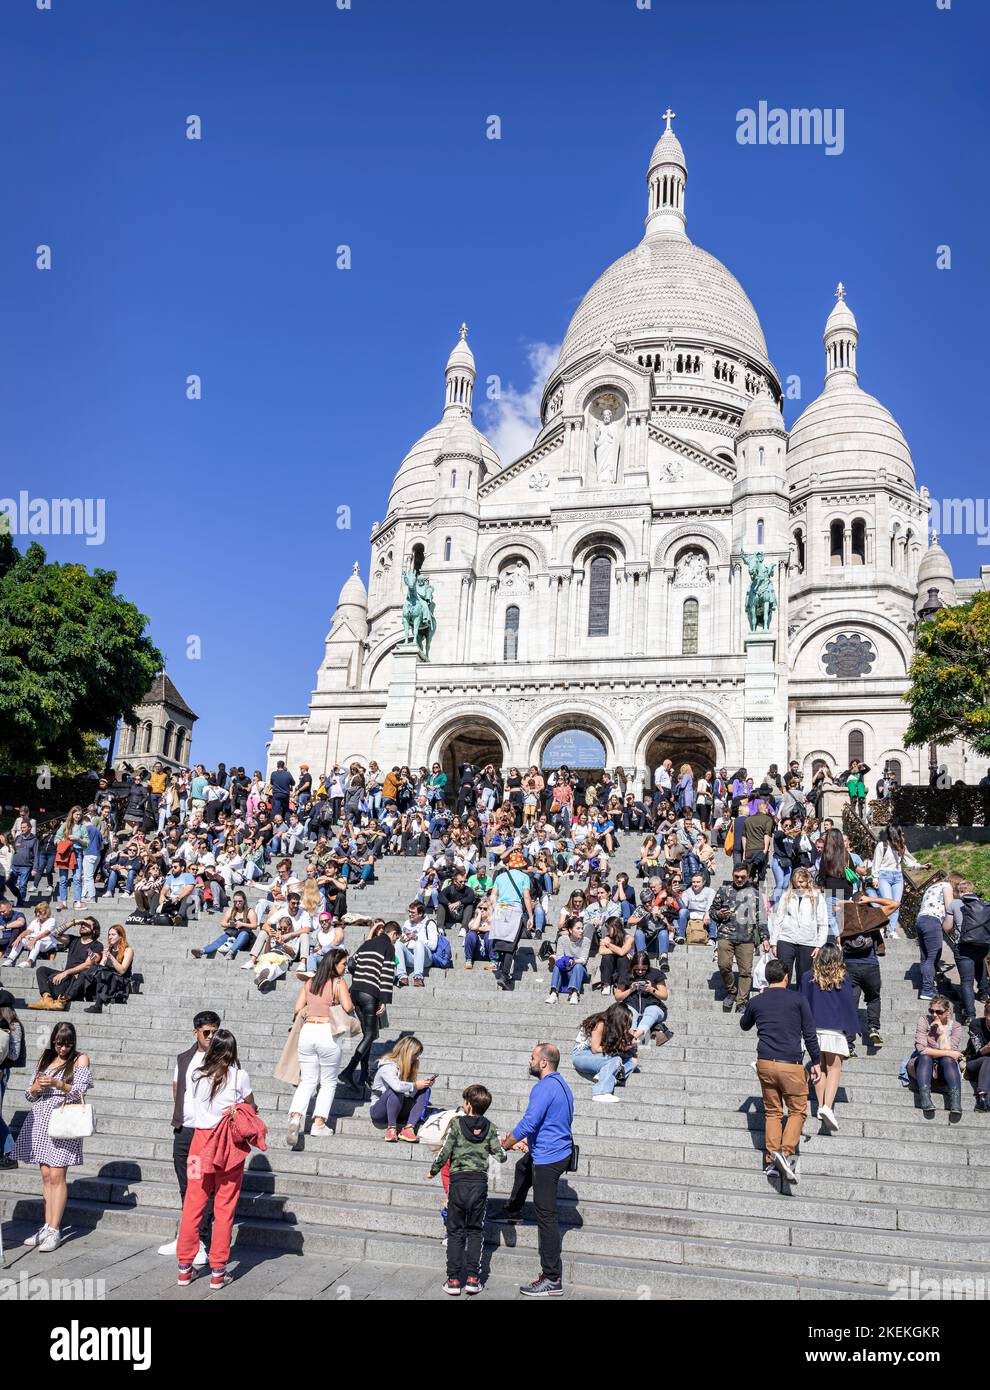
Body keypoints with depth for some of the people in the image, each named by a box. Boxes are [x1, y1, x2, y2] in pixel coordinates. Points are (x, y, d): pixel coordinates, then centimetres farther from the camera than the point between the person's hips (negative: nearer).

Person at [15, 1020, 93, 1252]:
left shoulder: (80, 1060, 2)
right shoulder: (45, 1058, 14)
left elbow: (80, 1091, -8)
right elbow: (29, 1096, 16)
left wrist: (57, 1083, -23)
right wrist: (35, 1088, -7)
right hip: (40, 1120, 5)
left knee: (56, 1175, -8)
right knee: (46, 1175, 6)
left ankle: (54, 1231, -5)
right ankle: (47, 1227, 13)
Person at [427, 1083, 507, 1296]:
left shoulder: (457, 1124, -6)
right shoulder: (490, 1128, 0)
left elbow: (444, 1152, -6)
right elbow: (501, 1156, -3)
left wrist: (433, 1171, 10)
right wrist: (502, 1150, 20)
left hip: (458, 1182, -2)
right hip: (480, 1182, 2)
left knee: (455, 1232, 7)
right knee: (475, 1231, 13)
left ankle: (454, 1279, 6)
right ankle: (472, 1278, 9)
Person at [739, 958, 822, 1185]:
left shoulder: (756, 1002, 9)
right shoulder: (798, 999, 1)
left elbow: (744, 1025, 29)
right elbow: (810, 1034, 0)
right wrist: (816, 1062, 8)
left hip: (765, 1063, 3)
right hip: (791, 1064, -3)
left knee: (773, 1112, 13)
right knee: (797, 1111, 8)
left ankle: (770, 1160, 4)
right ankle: (786, 1152, -12)